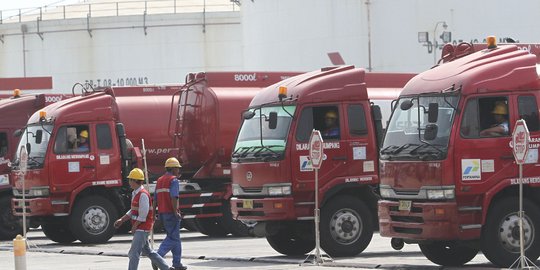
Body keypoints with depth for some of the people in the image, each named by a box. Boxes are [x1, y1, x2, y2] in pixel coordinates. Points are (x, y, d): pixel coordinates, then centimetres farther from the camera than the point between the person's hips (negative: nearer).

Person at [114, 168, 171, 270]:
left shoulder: (143, 194, -18)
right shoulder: (135, 193, 13)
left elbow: (142, 215, -21)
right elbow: (133, 211, 21)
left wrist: (134, 227, -14)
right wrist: (121, 220, 13)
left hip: (142, 228, -10)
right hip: (140, 229, 10)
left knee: (134, 252, -12)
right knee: (147, 251, 17)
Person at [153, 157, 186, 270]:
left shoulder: (160, 180, 17)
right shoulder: (173, 180, -8)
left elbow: (155, 199, 15)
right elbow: (174, 197, -20)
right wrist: (175, 211, -23)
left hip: (162, 213, 8)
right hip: (171, 213, -8)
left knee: (175, 238, 15)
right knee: (172, 238, -8)